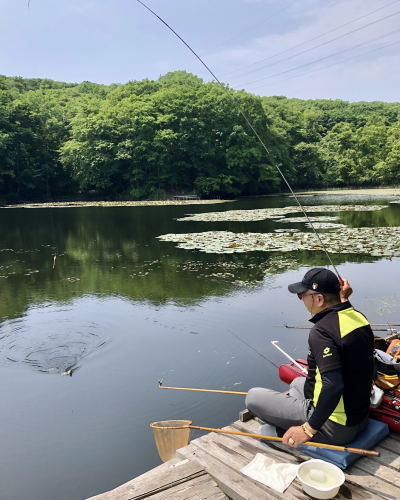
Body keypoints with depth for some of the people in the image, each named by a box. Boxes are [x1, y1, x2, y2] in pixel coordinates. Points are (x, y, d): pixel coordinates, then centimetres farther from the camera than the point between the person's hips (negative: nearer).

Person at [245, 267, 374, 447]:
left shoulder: (321, 331, -28)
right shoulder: (358, 316, -2)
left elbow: (333, 385, -35)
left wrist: (309, 429, -26)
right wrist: (343, 300, 10)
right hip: (362, 416, 9)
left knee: (253, 397, -4)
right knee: (298, 382, 32)